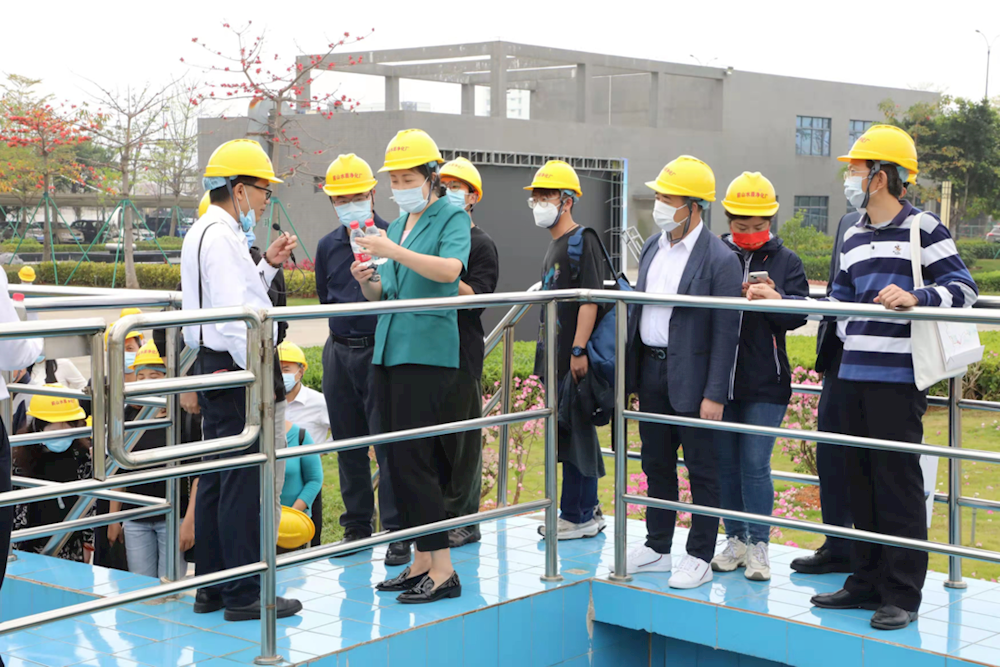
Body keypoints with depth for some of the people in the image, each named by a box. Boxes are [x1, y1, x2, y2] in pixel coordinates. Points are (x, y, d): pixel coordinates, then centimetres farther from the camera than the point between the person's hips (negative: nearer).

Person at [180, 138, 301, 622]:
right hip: (237, 369, -11)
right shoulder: (221, 236, -15)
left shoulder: (204, 232, 18)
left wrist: (268, 265, 15)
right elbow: (233, 314, -22)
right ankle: (243, 594, -2)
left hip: (216, 368, 11)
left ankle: (210, 587, 21)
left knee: (216, 479, 14)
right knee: (243, 481, -7)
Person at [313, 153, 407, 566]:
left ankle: (397, 533, -1)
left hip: (380, 350, -6)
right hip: (339, 350, 6)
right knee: (347, 443, 11)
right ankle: (357, 527, 21)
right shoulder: (328, 245, 13)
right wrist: (347, 328, 13)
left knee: (388, 442, -7)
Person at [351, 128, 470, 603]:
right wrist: (366, 281, 0)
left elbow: (450, 269, -23)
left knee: (412, 460, -12)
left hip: (428, 352, -8)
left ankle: (443, 570, -6)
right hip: (388, 350, 8)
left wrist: (395, 252, -30)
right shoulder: (398, 224, 19)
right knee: (397, 461, 9)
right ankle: (420, 561, 17)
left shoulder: (452, 217, -3)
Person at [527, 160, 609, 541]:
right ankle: (588, 512, 20)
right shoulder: (555, 245, 18)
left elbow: (590, 298, -18)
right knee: (573, 434, 13)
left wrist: (579, 350, -23)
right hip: (557, 359, 10)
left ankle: (576, 516, 0)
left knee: (573, 433, -6)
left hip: (575, 360, -10)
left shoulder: (583, 241, -11)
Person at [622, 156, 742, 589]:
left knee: (701, 468, 3)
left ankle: (700, 557, 13)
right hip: (651, 370, 7)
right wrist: (629, 372, 12)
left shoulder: (720, 260, -13)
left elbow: (725, 333, -14)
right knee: (656, 463, 15)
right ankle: (657, 548, 28)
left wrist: (715, 394, -17)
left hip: (691, 378, -7)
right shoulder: (653, 246, 9)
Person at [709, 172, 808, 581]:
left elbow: (798, 315, -3)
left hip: (765, 383, -2)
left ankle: (758, 546, 6)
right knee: (725, 463, 9)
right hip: (721, 378, 2)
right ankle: (736, 540, 22)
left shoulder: (785, 261, 4)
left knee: (755, 465, -4)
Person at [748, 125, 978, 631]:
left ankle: (903, 594, 3)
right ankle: (868, 581, 22)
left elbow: (963, 288, -9)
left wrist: (916, 298, -24)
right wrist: (780, 301, 19)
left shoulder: (922, 228, -4)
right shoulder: (854, 237, 18)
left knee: (898, 482, -4)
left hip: (898, 379, -7)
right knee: (861, 479, 11)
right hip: (853, 376, 8)